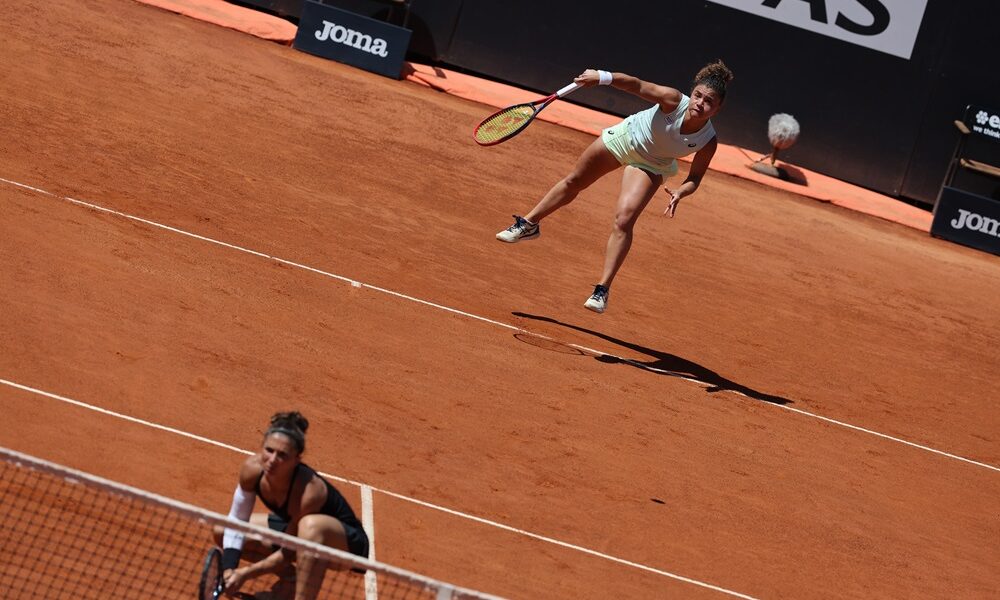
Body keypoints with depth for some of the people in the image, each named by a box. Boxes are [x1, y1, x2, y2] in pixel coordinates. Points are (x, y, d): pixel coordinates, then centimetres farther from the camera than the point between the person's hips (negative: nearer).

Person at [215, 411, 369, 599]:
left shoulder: (308, 491, -37)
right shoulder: (252, 468, -21)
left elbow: (288, 554, -26)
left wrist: (245, 574, -23)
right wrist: (229, 570, -21)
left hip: (347, 543, -7)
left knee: (311, 524, -41)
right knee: (223, 531, -1)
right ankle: (290, 578, 16)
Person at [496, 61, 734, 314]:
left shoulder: (708, 142, -30)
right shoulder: (673, 101, -35)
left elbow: (695, 177, -16)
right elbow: (637, 85, -27)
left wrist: (681, 192, -37)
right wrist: (602, 77, -42)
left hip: (650, 166, -1)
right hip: (627, 135, 1)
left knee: (623, 221, -20)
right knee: (573, 182, 17)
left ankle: (602, 289, -10)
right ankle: (529, 224, 41)